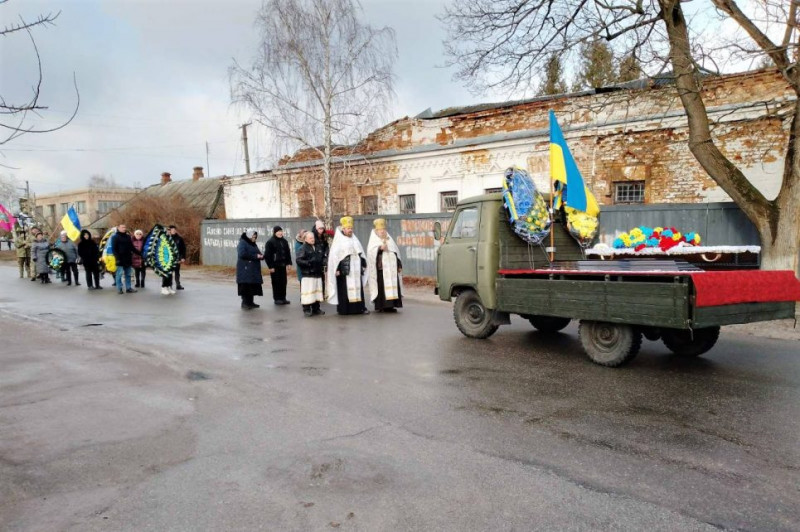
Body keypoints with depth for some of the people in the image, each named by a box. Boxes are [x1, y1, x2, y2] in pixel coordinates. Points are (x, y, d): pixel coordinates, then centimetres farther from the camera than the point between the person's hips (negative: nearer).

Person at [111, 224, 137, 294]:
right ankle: (119, 288, 4)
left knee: (128, 274, 9)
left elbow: (132, 247, 19)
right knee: (119, 274, -1)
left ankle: (128, 288, 14)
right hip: (120, 259, -6)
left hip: (128, 259, 6)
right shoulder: (115, 237, -2)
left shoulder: (128, 236, 14)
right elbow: (114, 249, -8)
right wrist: (117, 257, -17)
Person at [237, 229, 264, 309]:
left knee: (253, 286, 7)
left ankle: (250, 302, 15)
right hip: (245, 269, -8)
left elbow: (257, 253, 21)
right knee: (246, 286, -8)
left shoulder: (253, 244, 18)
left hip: (253, 269, 8)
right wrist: (255, 256, -20)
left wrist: (260, 256, -4)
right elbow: (242, 254, -21)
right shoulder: (242, 243, -7)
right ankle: (245, 303, -4)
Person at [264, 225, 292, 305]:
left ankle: (283, 298, 16)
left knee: (283, 282, 7)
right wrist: (270, 266, -13)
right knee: (276, 282, 0)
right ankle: (277, 299, 8)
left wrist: (289, 262, 6)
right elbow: (267, 255, -10)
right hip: (275, 266, -6)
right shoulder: (270, 242, -8)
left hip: (282, 265, 6)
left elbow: (288, 253, 15)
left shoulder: (284, 241, 10)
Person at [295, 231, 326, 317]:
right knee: (308, 292, -6)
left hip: (318, 274, 6)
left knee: (317, 291, 12)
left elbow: (323, 257, 24)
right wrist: (308, 263, -23)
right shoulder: (302, 248, -7)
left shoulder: (319, 247, 12)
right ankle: (307, 310, 3)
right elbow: (298, 260, -14)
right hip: (307, 274, -6)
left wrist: (323, 262, 4)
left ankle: (316, 309, 23)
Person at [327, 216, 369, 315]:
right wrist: (337, 269, -14)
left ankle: (360, 307, 6)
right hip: (344, 268, -5)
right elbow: (334, 255, -8)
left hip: (356, 268, 5)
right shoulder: (338, 241, -3)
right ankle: (344, 309, 1)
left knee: (358, 286, 3)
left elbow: (361, 252, 19)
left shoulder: (354, 239, 15)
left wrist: (363, 265, 14)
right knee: (344, 288, -4)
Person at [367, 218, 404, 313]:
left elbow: (396, 253, 22)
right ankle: (380, 306, -5)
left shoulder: (390, 240, 20)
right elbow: (371, 252, -13)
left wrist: (399, 265, 16)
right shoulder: (374, 241, 4)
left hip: (391, 268, 5)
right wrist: (380, 248, -29)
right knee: (381, 286, -9)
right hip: (380, 268, -5)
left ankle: (390, 305, 5)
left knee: (392, 285, 0)